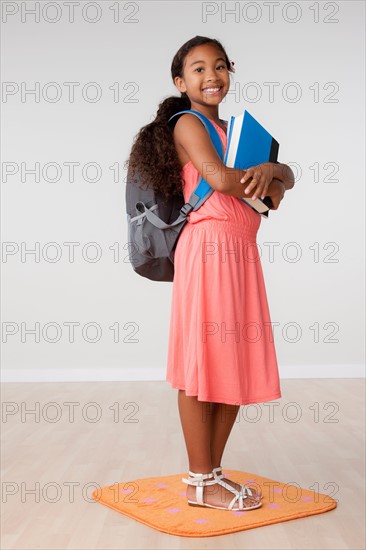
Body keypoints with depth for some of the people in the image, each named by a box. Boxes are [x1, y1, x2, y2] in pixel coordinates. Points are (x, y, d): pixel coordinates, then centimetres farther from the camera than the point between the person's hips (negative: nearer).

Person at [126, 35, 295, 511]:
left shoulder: (234, 128, 22)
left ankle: (214, 470, 20)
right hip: (208, 248, -8)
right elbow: (219, 177, -18)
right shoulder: (187, 123, -1)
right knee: (203, 364, -3)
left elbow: (288, 175, 15)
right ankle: (199, 482, 7)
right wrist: (267, 187, -1)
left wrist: (268, 169, -8)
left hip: (242, 251, 8)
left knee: (238, 365, 9)